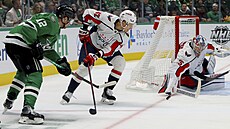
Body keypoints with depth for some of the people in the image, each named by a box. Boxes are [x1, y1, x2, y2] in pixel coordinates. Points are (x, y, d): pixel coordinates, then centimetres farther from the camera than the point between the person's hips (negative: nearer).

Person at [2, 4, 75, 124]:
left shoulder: (55, 29, 26)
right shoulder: (51, 19, -6)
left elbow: (47, 48, 29)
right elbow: (29, 27, -19)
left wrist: (60, 61, 22)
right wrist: (36, 45, -21)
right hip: (19, 43, -11)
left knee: (24, 72, 32)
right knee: (35, 75, -15)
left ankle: (9, 101, 47)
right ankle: (27, 110, -27)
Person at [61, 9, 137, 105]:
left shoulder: (124, 37, -22)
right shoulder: (108, 19, -32)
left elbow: (109, 50, -26)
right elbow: (88, 12, -19)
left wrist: (95, 56, -40)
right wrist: (84, 29, -17)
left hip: (108, 47, 4)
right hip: (91, 42, -3)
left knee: (120, 62, -17)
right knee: (85, 66, -18)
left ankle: (107, 92, -8)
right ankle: (69, 92, 0)